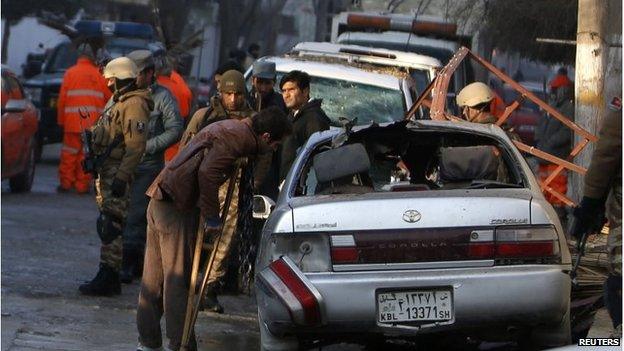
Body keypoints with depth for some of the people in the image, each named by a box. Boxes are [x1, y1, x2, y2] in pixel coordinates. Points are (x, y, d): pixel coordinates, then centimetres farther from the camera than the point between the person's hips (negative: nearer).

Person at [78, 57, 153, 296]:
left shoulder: (134, 104, -14)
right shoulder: (120, 102, 21)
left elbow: (136, 145, -22)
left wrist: (122, 177, -26)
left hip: (116, 173, -11)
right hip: (105, 172, 11)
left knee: (110, 226, -12)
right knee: (107, 225, 13)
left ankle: (107, 278, -12)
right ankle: (108, 277, 19)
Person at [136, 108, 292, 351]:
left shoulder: (231, 127, 18)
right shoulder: (237, 137, -12)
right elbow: (207, 172, -24)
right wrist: (212, 216, -17)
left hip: (159, 201, 10)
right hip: (177, 208, -10)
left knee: (155, 277, 14)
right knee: (178, 279, -5)